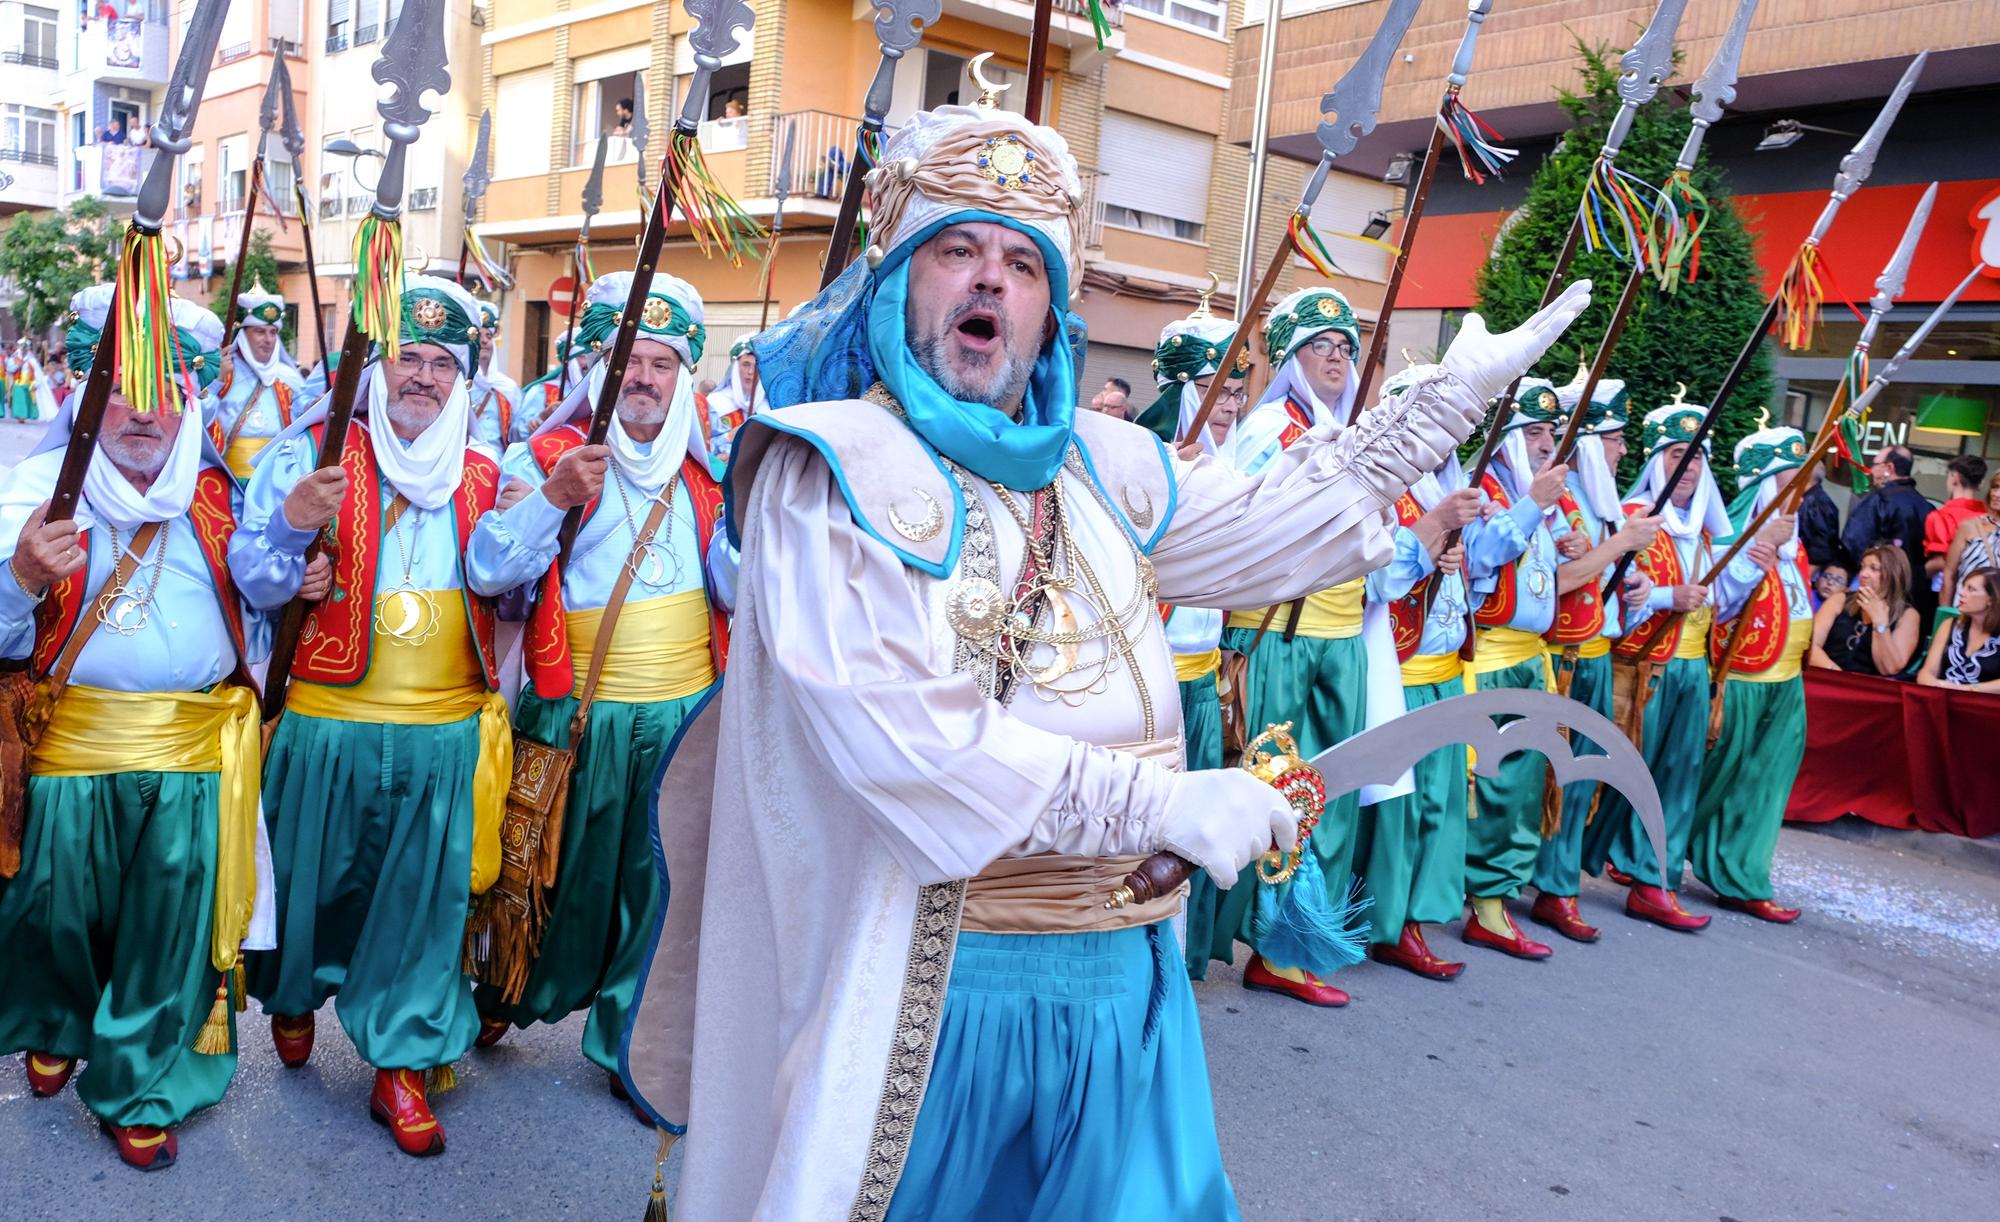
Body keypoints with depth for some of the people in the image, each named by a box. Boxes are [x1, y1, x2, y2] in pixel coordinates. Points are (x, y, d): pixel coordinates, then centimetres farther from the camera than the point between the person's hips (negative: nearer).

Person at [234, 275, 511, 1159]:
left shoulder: (485, 476, 8)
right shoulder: (311, 453, 0)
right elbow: (252, 582, -4)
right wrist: (291, 525, -24)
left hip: (445, 736, 1)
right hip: (327, 727, -1)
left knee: (425, 895, 7)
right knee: (313, 880, 16)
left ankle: (403, 1062, 23)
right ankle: (294, 994, 47)